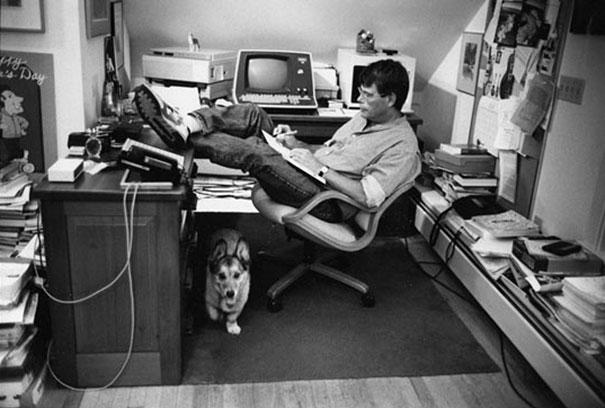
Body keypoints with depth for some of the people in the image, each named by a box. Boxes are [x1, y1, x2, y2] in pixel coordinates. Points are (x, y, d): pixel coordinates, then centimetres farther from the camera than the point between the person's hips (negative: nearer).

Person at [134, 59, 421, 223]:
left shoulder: (402, 145, -12)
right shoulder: (364, 118, 17)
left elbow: (368, 197, -22)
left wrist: (321, 168, -20)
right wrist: (295, 144, 5)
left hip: (327, 202, -8)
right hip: (307, 174, 8)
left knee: (256, 152, -30)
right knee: (251, 115, -10)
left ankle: (181, 135, -24)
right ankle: (186, 123, -25)